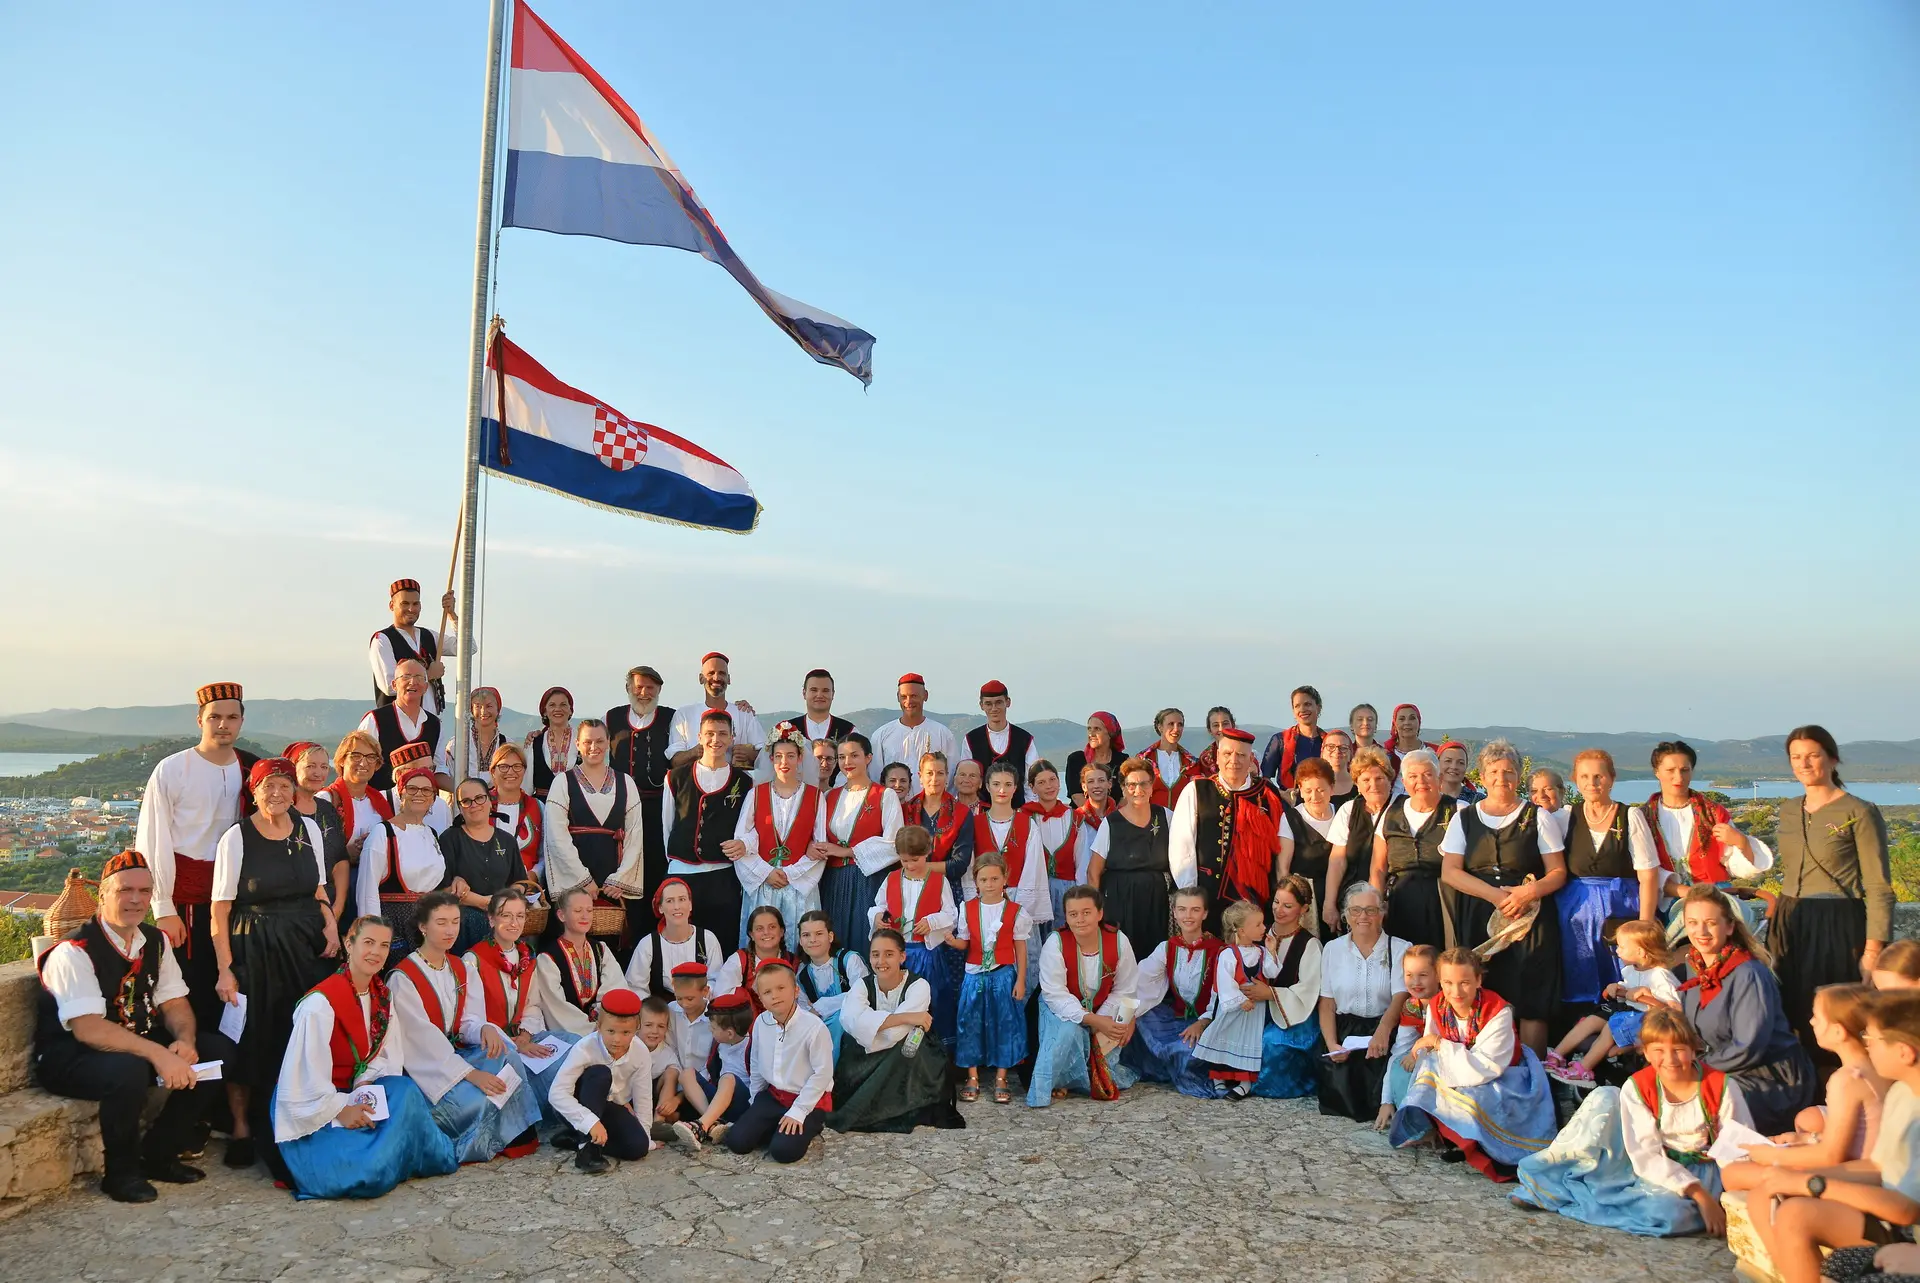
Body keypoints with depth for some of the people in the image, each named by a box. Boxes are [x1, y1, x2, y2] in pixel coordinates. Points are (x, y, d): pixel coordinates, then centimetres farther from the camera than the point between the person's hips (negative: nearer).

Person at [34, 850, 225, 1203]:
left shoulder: (155, 942, 2)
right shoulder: (74, 952, -20)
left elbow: (174, 1003, 3)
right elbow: (88, 1028, -29)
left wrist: (184, 1041, -20)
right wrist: (158, 1054, -38)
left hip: (139, 1041, 7)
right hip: (69, 1054, -7)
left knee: (218, 1051, -11)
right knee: (128, 1070, -38)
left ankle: (158, 1155, 3)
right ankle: (121, 1173, -11)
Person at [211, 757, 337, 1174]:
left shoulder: (308, 829, 8)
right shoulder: (236, 837, -5)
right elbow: (220, 909, -7)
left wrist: (330, 925, 0)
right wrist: (226, 969, -13)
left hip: (308, 947, 4)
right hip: (256, 950, -4)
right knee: (253, 1041, -3)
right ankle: (243, 1129, 15)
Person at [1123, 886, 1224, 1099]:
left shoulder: (1217, 950, -8)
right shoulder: (1167, 948, 4)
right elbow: (1142, 981, -9)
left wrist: (1202, 1023, -32)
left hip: (1207, 1020, -5)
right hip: (1175, 1016, 5)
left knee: (1188, 1048, -34)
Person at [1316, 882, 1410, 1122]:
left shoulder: (1400, 949, 1)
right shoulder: (1332, 949, 10)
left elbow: (1401, 997, -13)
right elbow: (1327, 1003, 7)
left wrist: (1383, 1029, -33)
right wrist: (1332, 1045, -9)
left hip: (1386, 1033, -2)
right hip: (1344, 1032, 2)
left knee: (1378, 1100, -21)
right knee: (1339, 1094, -18)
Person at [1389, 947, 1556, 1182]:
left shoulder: (1498, 1011, -26)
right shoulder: (1437, 1008, -9)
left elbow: (1485, 1069, -33)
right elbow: (1429, 1056, -10)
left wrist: (1438, 1044, -30)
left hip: (1503, 1080, -5)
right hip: (1457, 1081, 5)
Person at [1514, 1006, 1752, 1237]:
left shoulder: (1723, 1088, -13)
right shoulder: (1638, 1088, -11)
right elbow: (1645, 1155, -17)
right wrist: (1699, 1194, -28)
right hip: (1649, 1167, 2)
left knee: (1667, 1211, -38)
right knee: (1604, 1098, -18)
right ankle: (1544, 1178, -14)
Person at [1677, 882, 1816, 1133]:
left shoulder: (1748, 976, -21)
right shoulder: (1694, 966, 4)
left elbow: (1747, 1050, -23)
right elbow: (1690, 1024, 15)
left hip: (1775, 1082, -7)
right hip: (1729, 1072, 7)